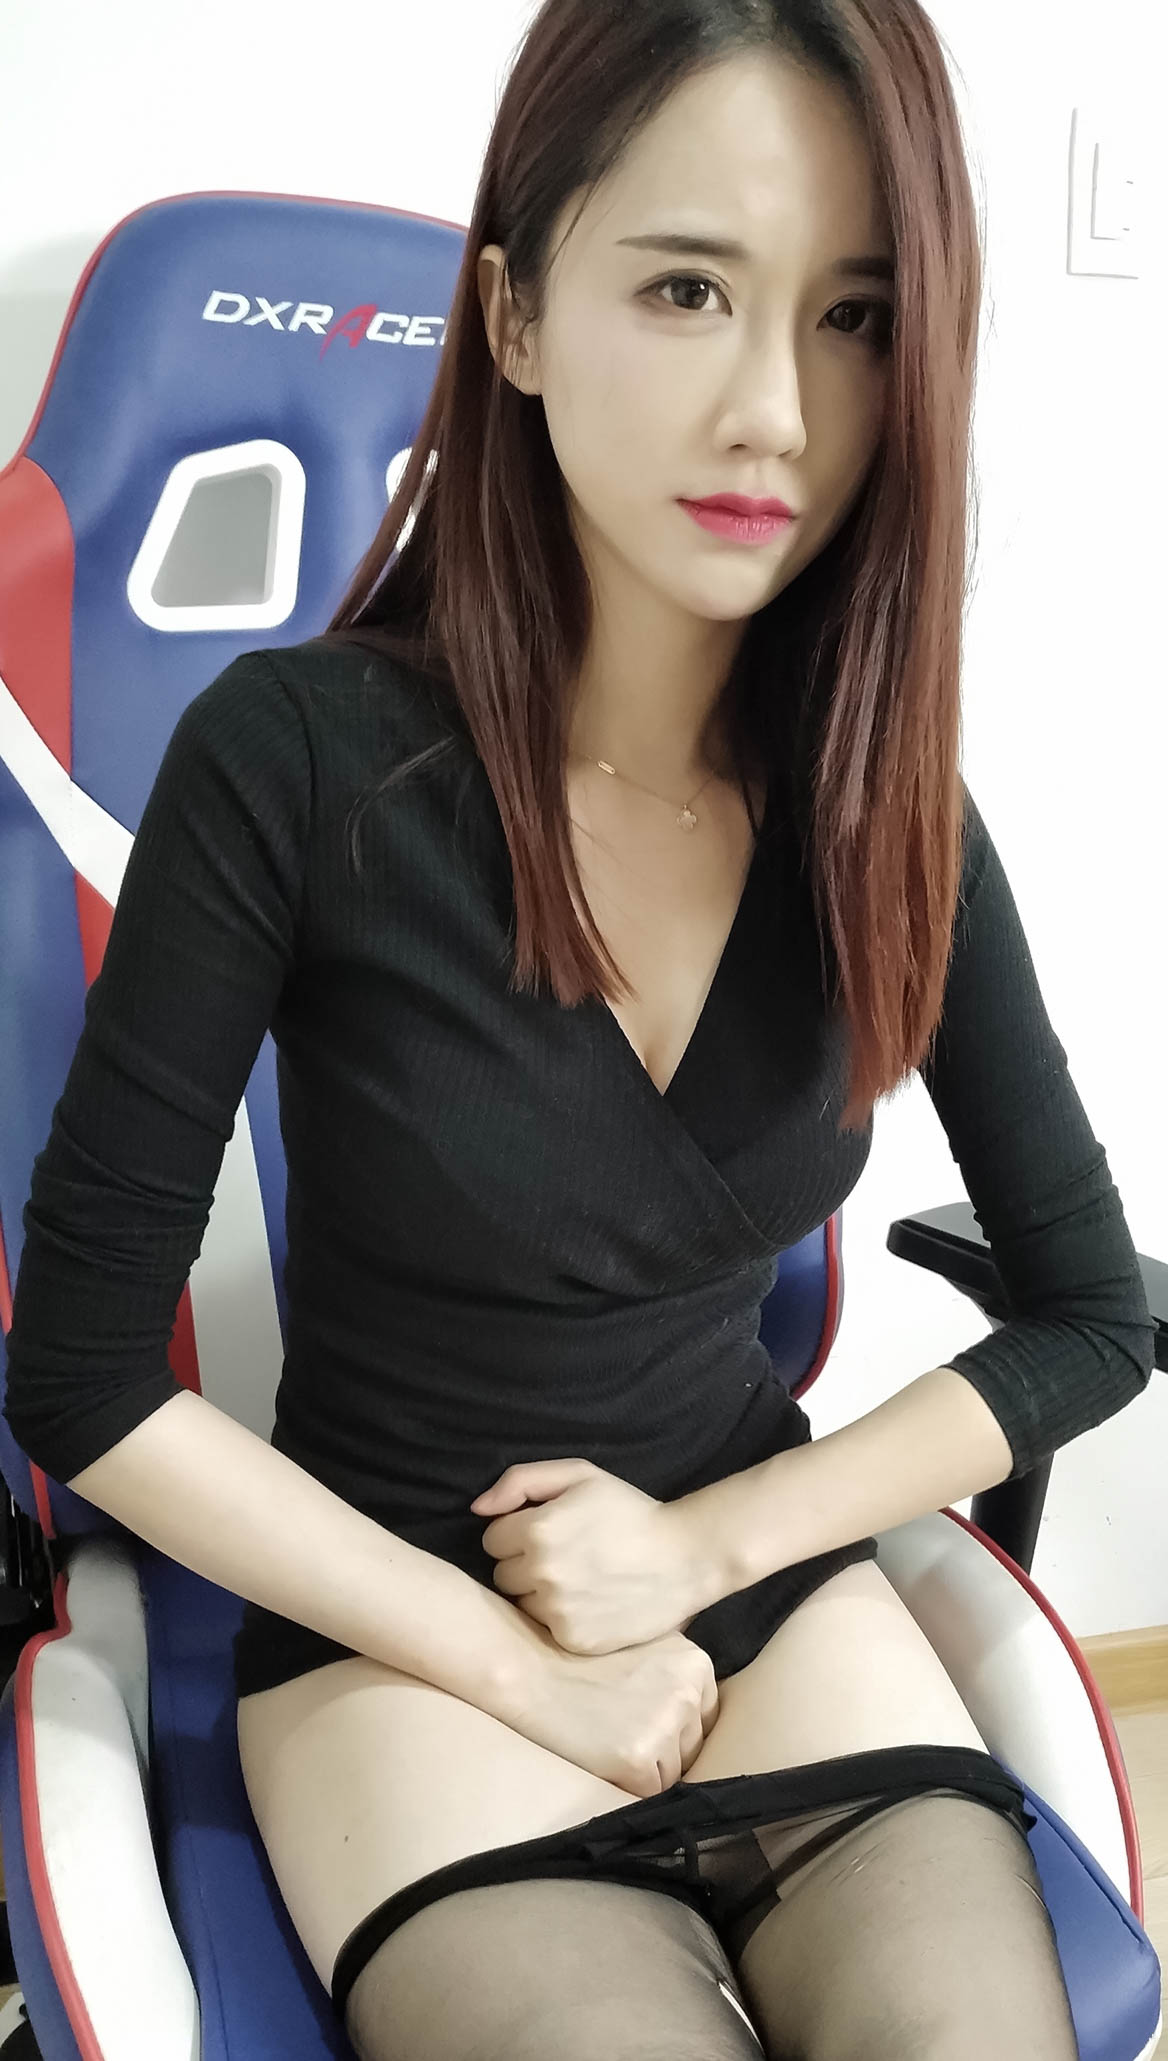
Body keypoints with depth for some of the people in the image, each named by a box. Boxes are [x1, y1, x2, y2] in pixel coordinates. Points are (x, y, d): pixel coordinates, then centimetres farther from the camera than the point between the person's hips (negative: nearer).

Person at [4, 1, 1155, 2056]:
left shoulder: (888, 807, -6)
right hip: (403, 1647, -3)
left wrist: (709, 1540, -7)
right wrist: (524, 1665, -10)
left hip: (789, 1612, 3)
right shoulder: (299, 760, -17)